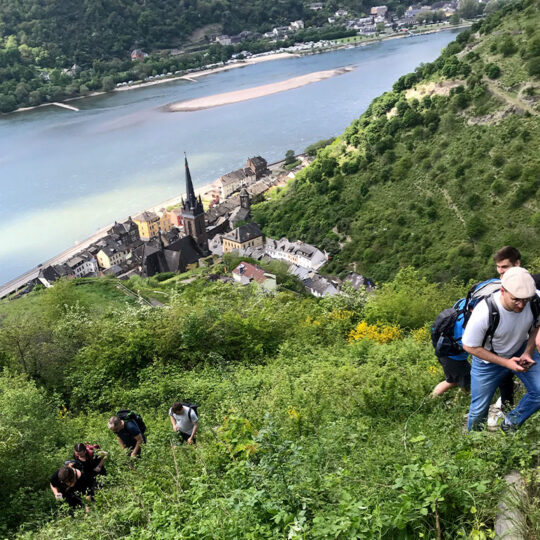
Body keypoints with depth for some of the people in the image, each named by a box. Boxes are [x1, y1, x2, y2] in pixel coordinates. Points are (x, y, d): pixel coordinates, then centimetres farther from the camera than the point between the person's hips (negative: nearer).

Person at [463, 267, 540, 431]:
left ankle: (510, 424, 15)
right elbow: (469, 346, -22)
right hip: (488, 358, -3)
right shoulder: (484, 313, -38)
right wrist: (506, 363, -23)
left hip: (521, 351, 4)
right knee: (479, 408, 7)